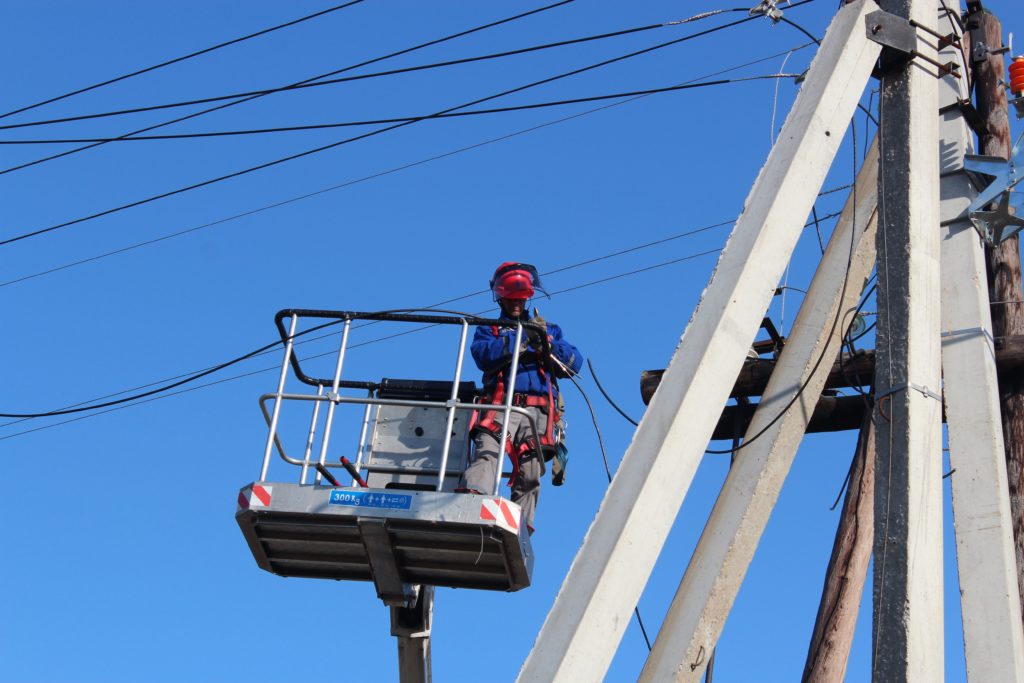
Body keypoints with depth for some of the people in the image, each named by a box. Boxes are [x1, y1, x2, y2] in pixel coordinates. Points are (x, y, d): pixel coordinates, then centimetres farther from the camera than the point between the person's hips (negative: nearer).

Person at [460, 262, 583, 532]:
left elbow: (574, 363, 14)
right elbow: (482, 354, 1)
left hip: (538, 410, 2)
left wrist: (547, 343, -2)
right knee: (486, 451, -27)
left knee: (530, 474, -10)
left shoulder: (548, 330, 30)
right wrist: (521, 338, -6)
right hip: (501, 405, -2)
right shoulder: (489, 330, 25)